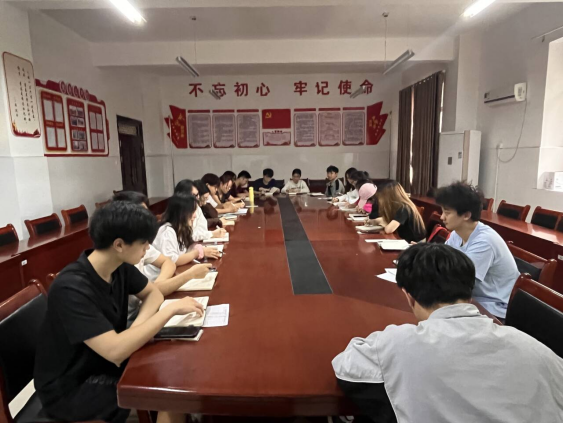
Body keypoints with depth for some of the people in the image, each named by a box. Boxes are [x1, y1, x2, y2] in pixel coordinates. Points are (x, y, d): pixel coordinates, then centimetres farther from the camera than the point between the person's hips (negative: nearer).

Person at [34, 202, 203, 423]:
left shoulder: (119, 266, -9)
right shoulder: (71, 289, -31)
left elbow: (153, 293, 3)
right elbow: (115, 351, -37)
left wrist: (138, 327, -17)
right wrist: (171, 309, -30)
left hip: (106, 362, 7)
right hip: (70, 389, -6)